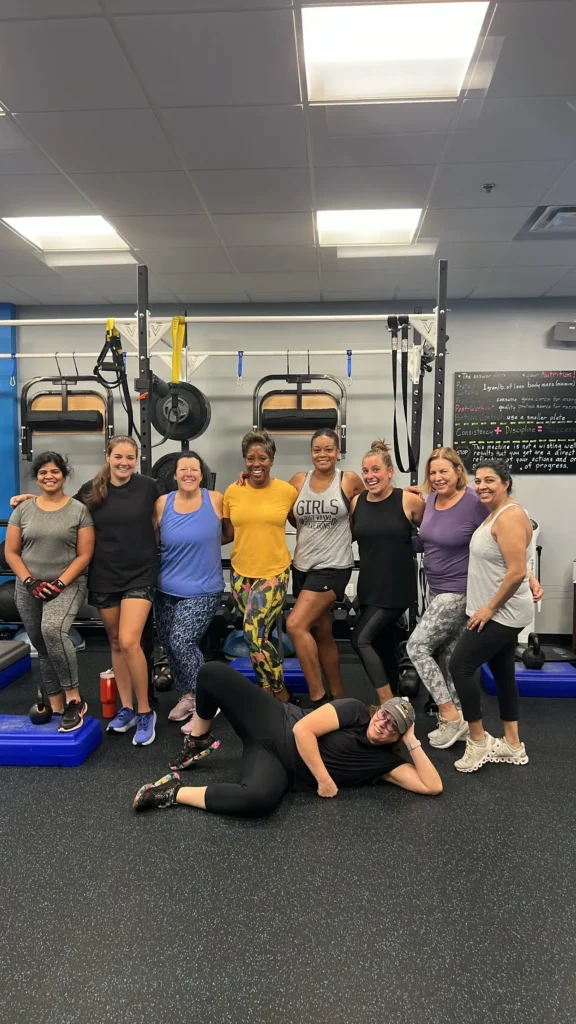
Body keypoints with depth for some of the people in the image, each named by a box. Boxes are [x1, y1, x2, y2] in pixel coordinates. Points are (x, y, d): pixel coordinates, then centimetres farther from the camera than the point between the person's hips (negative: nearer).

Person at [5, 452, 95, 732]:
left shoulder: (79, 510, -3)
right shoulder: (23, 509, 5)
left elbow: (84, 555, -6)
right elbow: (11, 552, 5)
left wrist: (60, 583, -16)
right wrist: (30, 582, -8)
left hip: (68, 585, -4)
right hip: (29, 589, 4)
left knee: (53, 631, -30)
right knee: (42, 648, 10)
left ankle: (74, 701, -19)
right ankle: (56, 706, 25)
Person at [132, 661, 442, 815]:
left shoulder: (385, 760, 3)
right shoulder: (355, 711, -5)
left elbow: (433, 786, -5)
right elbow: (303, 729, -13)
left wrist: (413, 742, -11)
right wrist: (324, 780, -15)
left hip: (280, 771, 1)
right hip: (274, 727, -1)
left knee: (260, 799, -40)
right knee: (213, 672, -22)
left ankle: (176, 792, -18)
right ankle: (198, 742, 10)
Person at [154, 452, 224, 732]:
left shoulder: (216, 500, -8)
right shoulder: (162, 504, -1)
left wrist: (205, 543, -7)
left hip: (202, 590, -4)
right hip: (166, 589, 4)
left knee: (181, 643, -15)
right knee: (169, 646, 12)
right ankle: (187, 696, 35)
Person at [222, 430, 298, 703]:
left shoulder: (287, 491, -7)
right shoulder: (232, 491, 0)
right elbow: (227, 534, 8)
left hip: (274, 573, -3)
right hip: (241, 573, 4)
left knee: (254, 634, -16)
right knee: (261, 636, 12)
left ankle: (280, 694, 4)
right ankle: (275, 692, 30)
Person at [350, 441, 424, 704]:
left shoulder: (408, 500, -10)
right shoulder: (356, 502, 2)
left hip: (396, 587, -5)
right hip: (369, 587, 5)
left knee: (361, 639, -13)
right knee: (383, 646, 14)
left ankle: (388, 703, -1)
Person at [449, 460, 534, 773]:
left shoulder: (509, 516, -20)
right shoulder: (495, 514, 12)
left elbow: (517, 572, -25)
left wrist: (490, 607, -19)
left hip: (501, 612, -10)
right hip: (500, 612, 10)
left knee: (460, 666, -7)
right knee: (503, 673, 15)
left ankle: (478, 742, 5)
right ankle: (513, 745, 25)